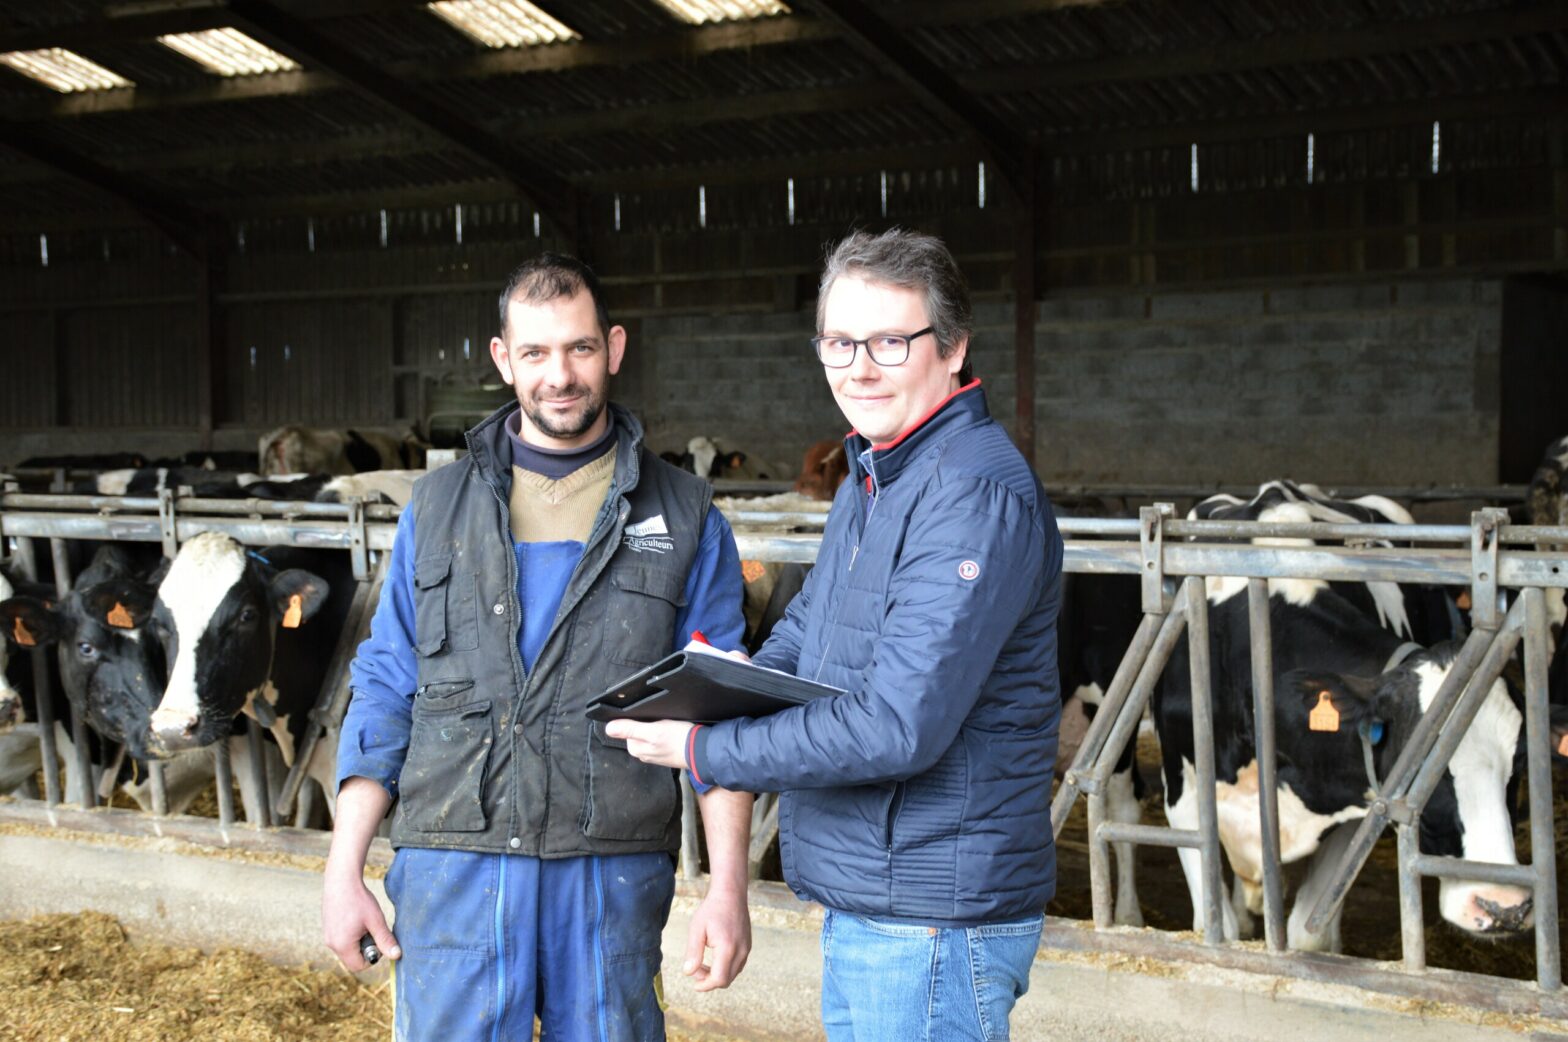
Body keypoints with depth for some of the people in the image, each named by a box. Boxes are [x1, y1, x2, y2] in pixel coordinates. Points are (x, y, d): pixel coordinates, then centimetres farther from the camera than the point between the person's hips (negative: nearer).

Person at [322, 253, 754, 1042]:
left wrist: (727, 889, -5)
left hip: (613, 876, -1)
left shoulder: (683, 518, 5)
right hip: (452, 866, 1)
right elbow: (384, 691, 9)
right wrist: (343, 871, 2)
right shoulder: (439, 505, 9)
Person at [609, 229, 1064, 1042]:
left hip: (933, 919, -10)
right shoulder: (872, 474, 12)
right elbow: (809, 621, 21)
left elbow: (897, 726, -27)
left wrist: (704, 752, -18)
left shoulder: (976, 496, -22)